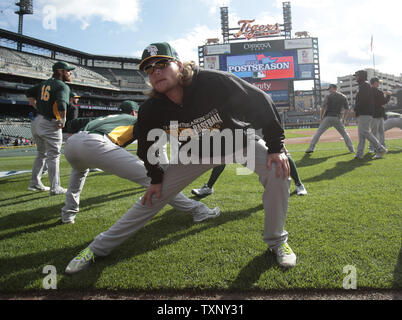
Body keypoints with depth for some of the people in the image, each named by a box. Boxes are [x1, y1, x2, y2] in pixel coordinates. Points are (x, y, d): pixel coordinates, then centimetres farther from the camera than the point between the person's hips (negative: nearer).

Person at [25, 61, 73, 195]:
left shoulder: (44, 83, 13)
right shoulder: (63, 86, -12)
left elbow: (29, 93, 23)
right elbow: (61, 104, -29)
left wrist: (37, 107, 19)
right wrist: (63, 120, -16)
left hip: (37, 122, 8)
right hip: (50, 125, -8)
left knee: (41, 153, 21)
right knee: (54, 156, -1)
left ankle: (35, 183, 27)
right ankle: (55, 188, 2)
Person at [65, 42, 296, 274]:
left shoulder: (214, 82, -33)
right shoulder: (150, 111, -22)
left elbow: (261, 102, -22)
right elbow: (148, 146, 0)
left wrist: (276, 147, -21)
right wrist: (156, 179, 3)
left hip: (238, 141, -1)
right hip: (197, 152, 2)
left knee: (277, 170, -25)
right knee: (152, 198, -1)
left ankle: (276, 240, -1)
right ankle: (99, 248, 16)